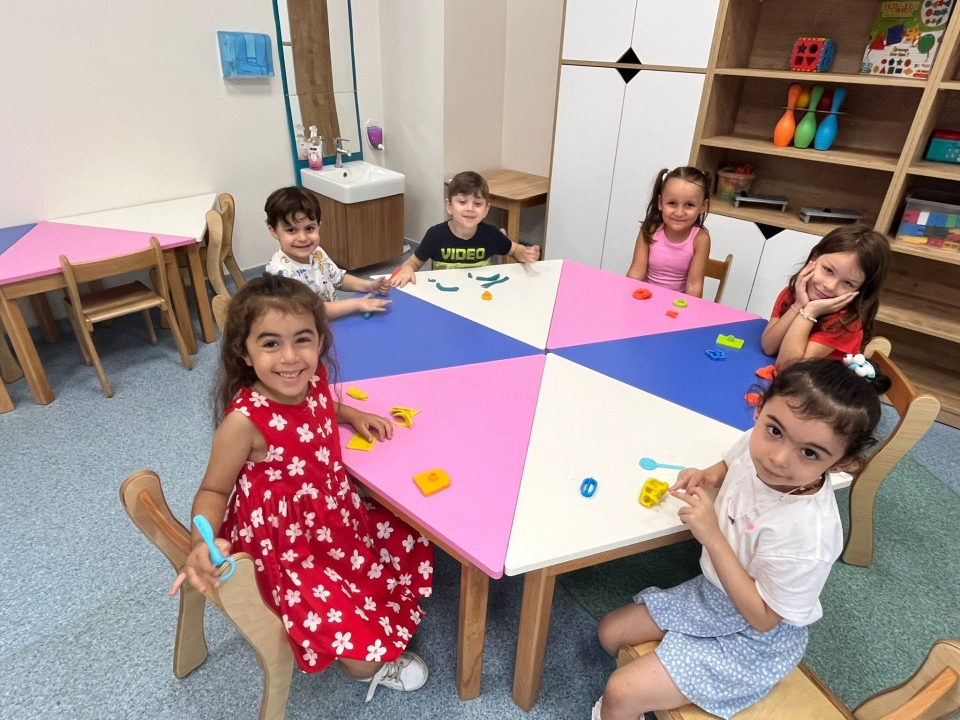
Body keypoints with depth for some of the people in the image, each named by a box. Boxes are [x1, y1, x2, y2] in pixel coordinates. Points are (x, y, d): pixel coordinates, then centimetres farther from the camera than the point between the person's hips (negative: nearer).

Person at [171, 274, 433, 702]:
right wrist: (202, 544, -34)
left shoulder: (313, 379, -13)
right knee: (345, 622, -16)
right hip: (282, 547, -7)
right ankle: (364, 666, 23)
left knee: (410, 542, 16)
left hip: (333, 516, 7)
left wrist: (350, 416, -1)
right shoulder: (244, 421, -31)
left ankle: (380, 619, 43)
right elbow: (213, 489, -17)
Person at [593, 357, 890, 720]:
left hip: (754, 638, -6)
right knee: (611, 630, 13)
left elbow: (762, 617, -24)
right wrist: (707, 477, -14)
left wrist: (712, 537, -33)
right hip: (711, 593, 7)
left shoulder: (806, 532, -37)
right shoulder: (758, 445, -19)